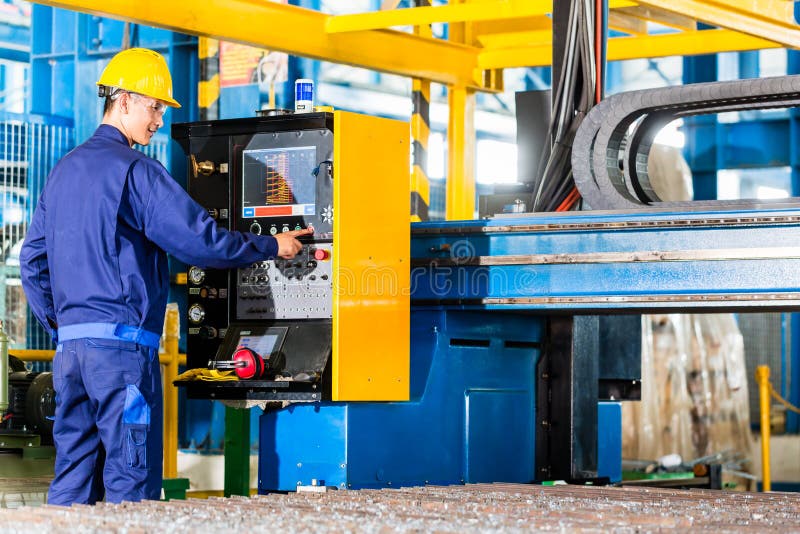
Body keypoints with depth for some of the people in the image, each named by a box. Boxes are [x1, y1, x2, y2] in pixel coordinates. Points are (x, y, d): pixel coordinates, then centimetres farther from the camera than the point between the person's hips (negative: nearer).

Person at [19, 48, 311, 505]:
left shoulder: (64, 171, 16)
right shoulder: (135, 171, -9)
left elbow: (33, 259, 20)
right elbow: (201, 240, -12)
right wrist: (272, 246, 0)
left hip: (71, 345, 8)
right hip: (123, 343, -8)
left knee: (74, 477, 10)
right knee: (131, 480, -3)